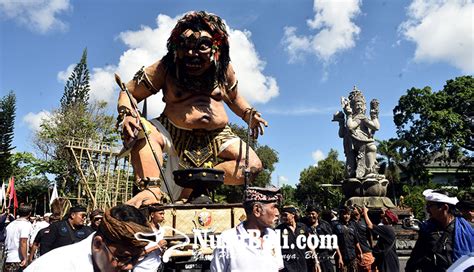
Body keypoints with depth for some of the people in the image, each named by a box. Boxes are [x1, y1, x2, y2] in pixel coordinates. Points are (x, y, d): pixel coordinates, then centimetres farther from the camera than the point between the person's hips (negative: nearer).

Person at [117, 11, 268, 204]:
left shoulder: (224, 70, 1)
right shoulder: (165, 68, -7)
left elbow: (234, 98, 18)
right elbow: (130, 92, -5)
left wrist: (250, 115, -2)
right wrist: (127, 114, -27)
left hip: (216, 136, 3)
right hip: (174, 132, -2)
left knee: (253, 165, -19)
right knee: (143, 132, -32)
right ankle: (152, 189, -39)